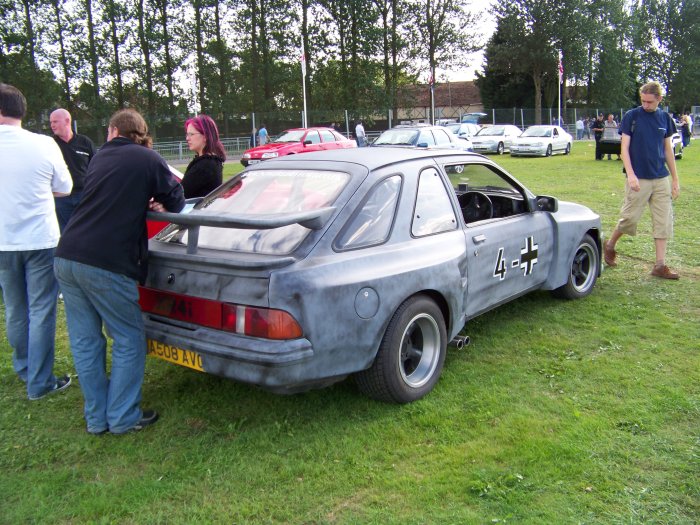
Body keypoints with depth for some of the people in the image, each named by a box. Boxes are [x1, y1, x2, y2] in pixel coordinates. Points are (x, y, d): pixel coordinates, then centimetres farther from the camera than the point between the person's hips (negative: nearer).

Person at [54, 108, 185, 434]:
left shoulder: (100, 157, 18)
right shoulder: (148, 160, 1)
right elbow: (174, 200, 8)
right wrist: (158, 206, 26)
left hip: (66, 258, 6)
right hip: (106, 264, -6)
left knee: (84, 342, 15)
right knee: (129, 341, 9)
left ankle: (96, 418, 25)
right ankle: (123, 418, 15)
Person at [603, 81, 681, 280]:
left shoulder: (665, 118, 8)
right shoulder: (631, 116, -3)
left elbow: (668, 150, 14)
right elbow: (624, 148, -5)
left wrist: (675, 179, 13)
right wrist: (631, 175, -17)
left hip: (662, 179, 4)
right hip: (639, 179, -4)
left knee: (664, 222, 2)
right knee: (629, 218, 0)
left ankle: (660, 266, 8)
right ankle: (609, 246, 26)